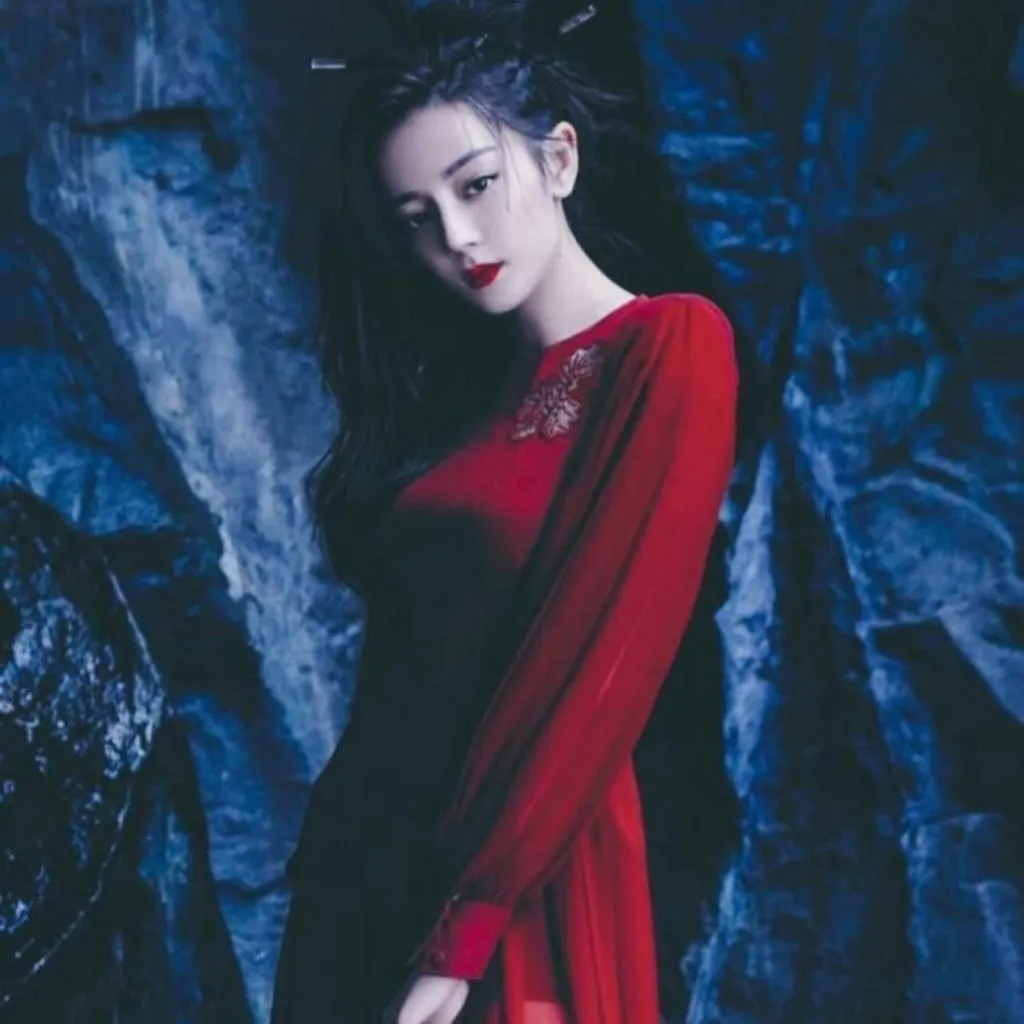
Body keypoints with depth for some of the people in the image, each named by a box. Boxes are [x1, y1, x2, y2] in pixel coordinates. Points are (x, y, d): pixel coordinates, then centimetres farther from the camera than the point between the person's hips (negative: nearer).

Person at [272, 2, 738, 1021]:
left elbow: (600, 669, -18)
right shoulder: (463, 377, 10)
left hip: (523, 876, -7)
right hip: (367, 838, 7)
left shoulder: (669, 348, -12)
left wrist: (460, 937, -19)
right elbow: (401, 625, 7)